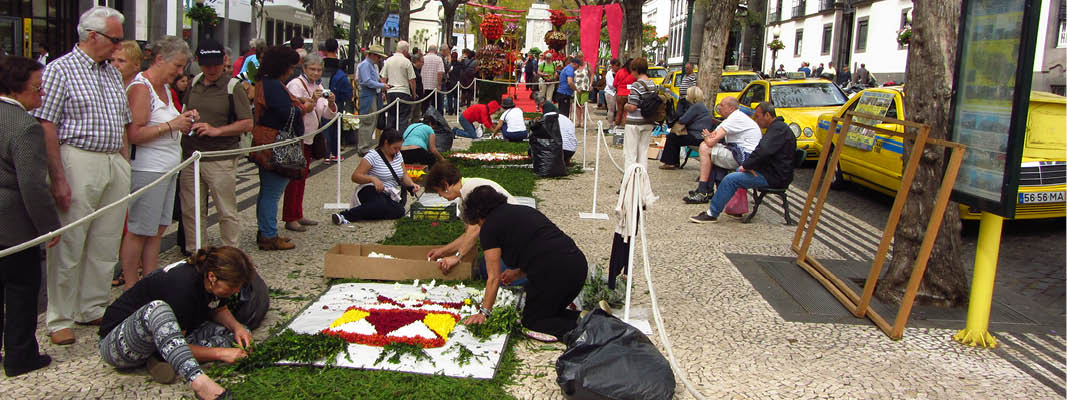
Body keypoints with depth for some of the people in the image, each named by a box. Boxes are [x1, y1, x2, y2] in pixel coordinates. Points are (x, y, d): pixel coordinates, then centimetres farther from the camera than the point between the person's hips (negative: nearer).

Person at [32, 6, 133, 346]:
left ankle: (93, 308, 23)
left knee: (106, 244, 10)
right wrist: (58, 178, -16)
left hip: (115, 163, 7)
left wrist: (126, 166, 15)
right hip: (78, 161, -7)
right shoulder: (60, 69, -6)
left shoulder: (113, 73, 16)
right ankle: (60, 319, 11)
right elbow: (46, 126, -11)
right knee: (68, 245, 0)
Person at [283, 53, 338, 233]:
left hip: (310, 138, 8)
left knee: (302, 177, 12)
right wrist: (313, 100, -31)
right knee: (294, 178, -7)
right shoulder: (296, 84, -10)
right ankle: (290, 219, -4)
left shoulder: (318, 86, 14)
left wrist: (331, 102, -8)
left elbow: (329, 114, 12)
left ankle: (298, 215, 19)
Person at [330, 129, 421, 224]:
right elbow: (355, 176, -13)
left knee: (399, 211, -30)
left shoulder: (398, 155, 12)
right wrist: (372, 178, -29)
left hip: (390, 195, 7)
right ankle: (346, 215, -38)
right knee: (381, 204, -43)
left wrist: (412, 184, -3)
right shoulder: (373, 156, -8)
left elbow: (404, 175, 19)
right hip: (371, 191, -7)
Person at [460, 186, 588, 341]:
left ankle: (580, 327, -11)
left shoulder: (489, 227, 3)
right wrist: (518, 273, 31)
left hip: (553, 272, -8)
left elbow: (494, 277, 3)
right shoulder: (523, 210, 25)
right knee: (550, 311, 26)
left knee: (532, 321, 12)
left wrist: (484, 312, 10)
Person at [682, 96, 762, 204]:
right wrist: (710, 136, -7)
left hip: (744, 156, -11)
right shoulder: (735, 117, 17)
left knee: (705, 148, -12)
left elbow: (711, 142, -21)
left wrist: (707, 137, 2)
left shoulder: (736, 118, -16)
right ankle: (708, 189, 11)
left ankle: (702, 193, -10)